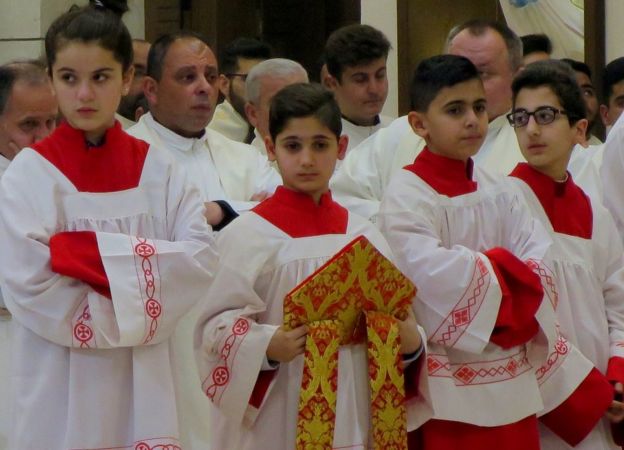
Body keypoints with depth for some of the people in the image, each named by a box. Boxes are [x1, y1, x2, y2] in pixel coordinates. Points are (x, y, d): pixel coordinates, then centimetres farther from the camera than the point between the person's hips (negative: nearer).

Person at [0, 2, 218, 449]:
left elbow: (203, 260, -8)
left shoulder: (158, 169, 5)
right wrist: (137, 307, -15)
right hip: (62, 389, -2)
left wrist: (91, 251, -16)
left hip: (145, 383, 3)